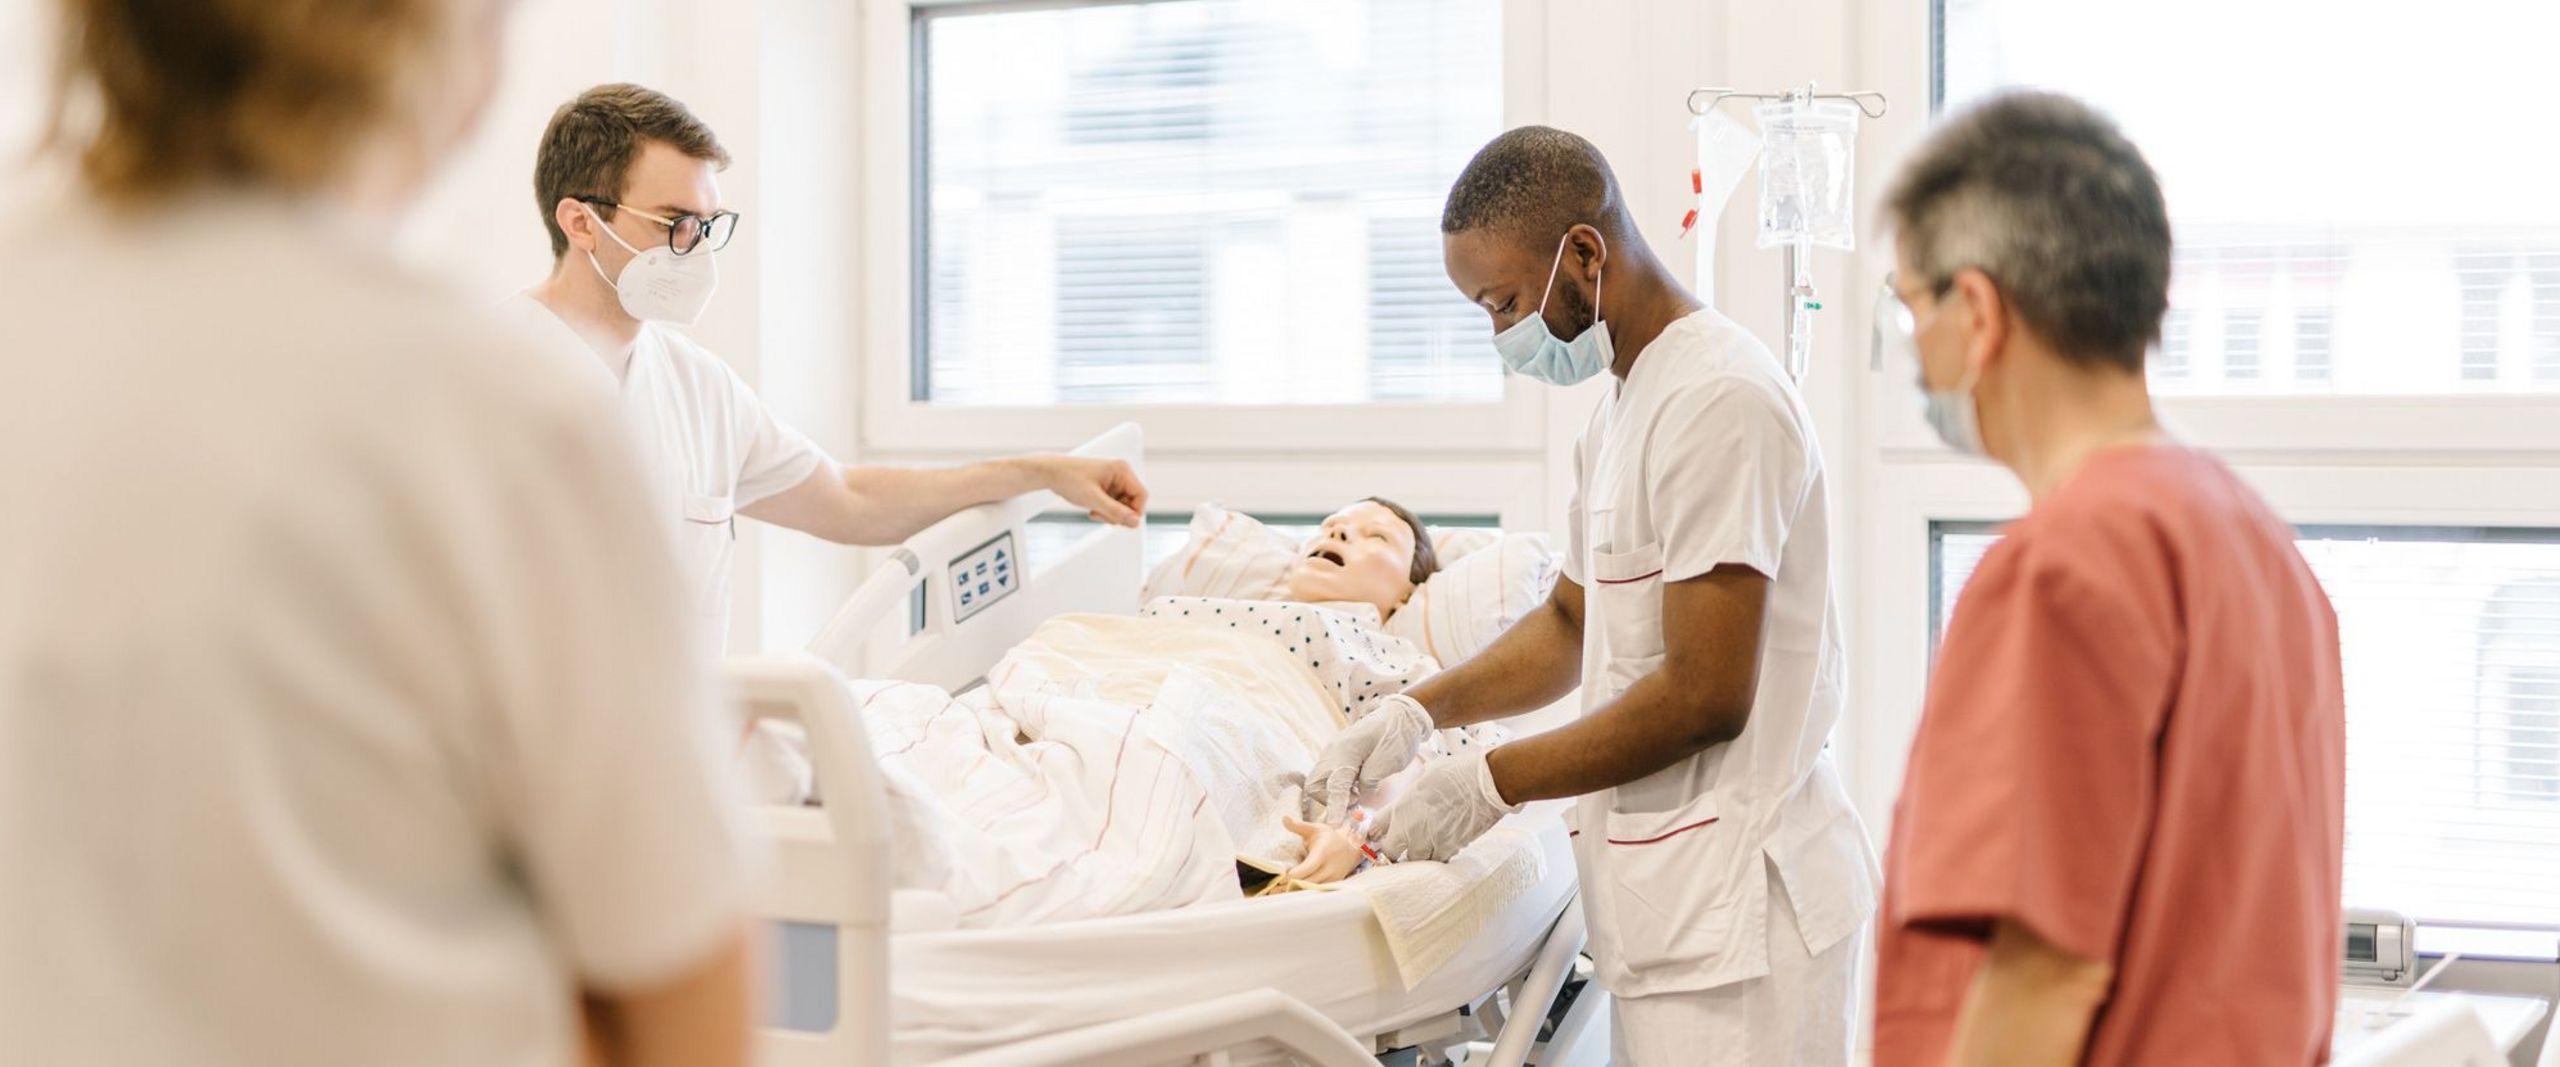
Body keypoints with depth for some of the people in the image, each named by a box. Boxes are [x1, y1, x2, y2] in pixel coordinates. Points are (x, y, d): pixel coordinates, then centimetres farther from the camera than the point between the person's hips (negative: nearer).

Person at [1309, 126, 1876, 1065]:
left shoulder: (1718, 401, -16)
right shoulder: (1625, 405, 16)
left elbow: (1704, 697, -20)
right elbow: (1574, 620, 25)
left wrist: (1491, 782, -13)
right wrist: (1419, 710, 10)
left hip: (1738, 905, -9)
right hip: (1677, 899, 9)